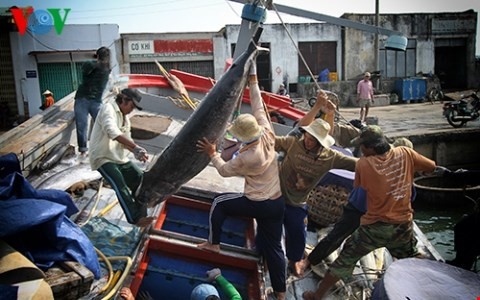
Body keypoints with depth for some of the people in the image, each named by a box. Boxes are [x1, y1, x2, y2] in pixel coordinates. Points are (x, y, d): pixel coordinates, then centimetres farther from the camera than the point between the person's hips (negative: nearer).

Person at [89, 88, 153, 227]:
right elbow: (112, 131, -32)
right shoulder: (108, 109, -12)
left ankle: (140, 216, 0)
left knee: (141, 180, -1)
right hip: (103, 158, -9)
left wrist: (136, 152, -12)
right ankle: (135, 219, -32)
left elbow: (126, 140, 12)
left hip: (119, 158, 9)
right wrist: (135, 147, -40)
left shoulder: (125, 118, 18)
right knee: (120, 184, -27)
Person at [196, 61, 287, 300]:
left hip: (257, 204, -6)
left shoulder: (247, 157, -25)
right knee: (273, 246, 16)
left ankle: (213, 243, 28)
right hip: (278, 203, 7)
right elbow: (258, 106, -1)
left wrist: (212, 153, 6)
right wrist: (253, 79, 6)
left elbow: (224, 170, -7)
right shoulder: (267, 134, -12)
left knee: (219, 203, 15)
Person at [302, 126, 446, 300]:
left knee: (346, 259, 11)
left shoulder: (363, 164, -16)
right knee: (413, 262, 28)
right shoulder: (406, 154, -7)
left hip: (375, 227, -2)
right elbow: (432, 168, 6)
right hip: (403, 224, 3)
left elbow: (358, 191, -1)